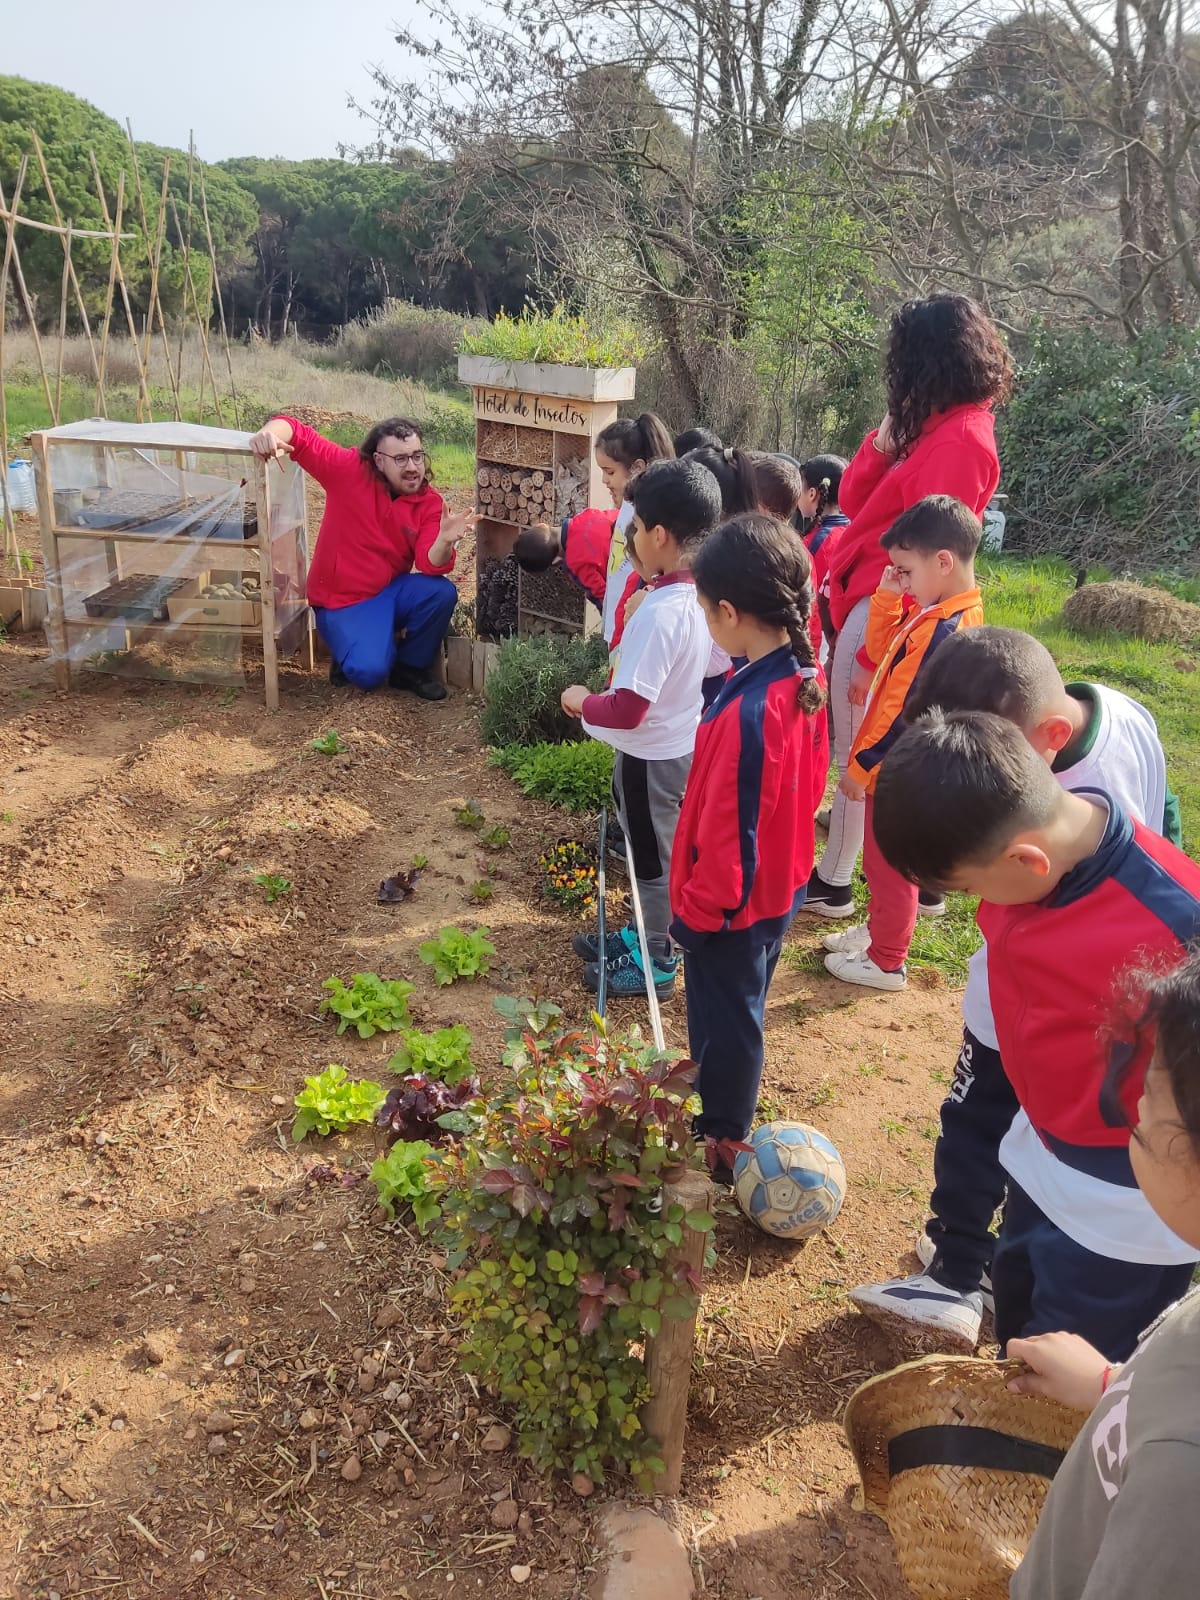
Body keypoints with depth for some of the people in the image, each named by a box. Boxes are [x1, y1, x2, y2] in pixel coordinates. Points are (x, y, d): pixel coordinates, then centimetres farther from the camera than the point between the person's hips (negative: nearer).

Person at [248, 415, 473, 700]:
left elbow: (431, 565, -18)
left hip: (392, 590, 4)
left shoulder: (430, 502, -8)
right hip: (343, 600, -4)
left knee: (442, 592, -26)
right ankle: (351, 648, 14)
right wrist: (270, 434, -39)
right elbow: (297, 434, -15)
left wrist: (445, 541, -41)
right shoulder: (349, 469, -15)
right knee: (369, 673, -27)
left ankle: (410, 668, 0)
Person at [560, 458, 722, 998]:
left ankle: (655, 965, 29)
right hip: (683, 743, 8)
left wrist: (582, 701, -14)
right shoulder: (704, 594, -5)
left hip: (650, 756, -8)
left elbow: (628, 709, -32)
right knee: (657, 852, 24)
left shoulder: (660, 611, -31)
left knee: (654, 860, 10)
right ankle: (647, 937, 43)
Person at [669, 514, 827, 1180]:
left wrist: (698, 907, -13)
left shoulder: (748, 711, -35)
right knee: (742, 1010, 28)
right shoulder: (807, 678, -8)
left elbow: (729, 826, -27)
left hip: (732, 904, -9)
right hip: (781, 885, 9)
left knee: (724, 1022, 13)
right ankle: (727, 1115, 51)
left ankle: (719, 1144, 34)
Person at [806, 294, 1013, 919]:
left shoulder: (958, 442, -19)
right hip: (876, 606, 9)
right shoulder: (938, 429, 11)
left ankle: (831, 882, 15)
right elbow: (854, 500, 11)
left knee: (857, 753, 2)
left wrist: (873, 657, -20)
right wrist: (885, 438, -6)